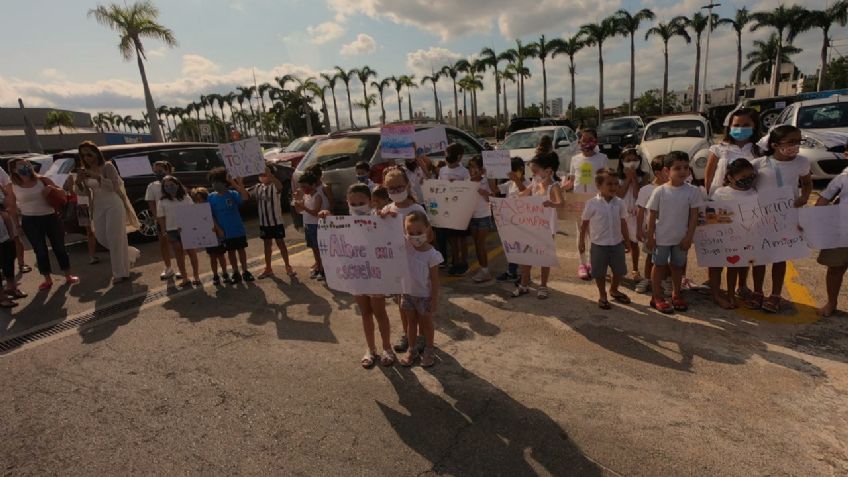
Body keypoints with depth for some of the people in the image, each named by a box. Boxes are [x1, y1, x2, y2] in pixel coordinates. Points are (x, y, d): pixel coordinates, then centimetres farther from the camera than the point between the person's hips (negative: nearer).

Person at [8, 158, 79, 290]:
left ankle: (68, 276, 16)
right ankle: (47, 279, 17)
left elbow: (61, 192, 5)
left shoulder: (42, 180, 1)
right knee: (40, 250, 5)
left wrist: (51, 189, -13)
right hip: (30, 221, 0)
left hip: (50, 217, 1)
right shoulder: (13, 187, 0)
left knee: (59, 247, 5)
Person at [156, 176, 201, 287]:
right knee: (179, 254, 8)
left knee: (191, 252, 6)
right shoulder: (163, 202, 2)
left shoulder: (186, 198, 1)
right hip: (173, 231, 1)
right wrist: (165, 232, -4)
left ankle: (196, 276, 17)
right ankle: (185, 278, 15)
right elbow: (161, 218, 2)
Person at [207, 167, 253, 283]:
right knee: (231, 251, 13)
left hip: (238, 229, -2)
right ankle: (236, 273, 24)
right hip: (224, 232, 2)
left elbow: (245, 197, -29)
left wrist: (239, 184, -38)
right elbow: (211, 215, 1)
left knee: (241, 249, 9)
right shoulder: (211, 197, -3)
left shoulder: (232, 194, -11)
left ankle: (245, 271, 21)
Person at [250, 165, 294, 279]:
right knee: (267, 245, 13)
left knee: (281, 244, 4)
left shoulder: (274, 187, -13)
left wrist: (269, 173, -51)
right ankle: (268, 269, 23)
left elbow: (280, 186, -37)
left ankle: (288, 267, 15)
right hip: (264, 223, 5)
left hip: (276, 222, -5)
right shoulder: (257, 187, 4)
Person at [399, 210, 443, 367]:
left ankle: (429, 350, 34)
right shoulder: (405, 247, -11)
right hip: (407, 293, 4)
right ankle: (412, 350, 37)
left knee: (426, 323, 15)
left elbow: (435, 280, -15)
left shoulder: (431, 254, -21)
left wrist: (434, 300, -12)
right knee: (411, 321, 19)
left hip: (424, 295, -4)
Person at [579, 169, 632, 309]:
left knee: (620, 270, 15)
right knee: (600, 272, 7)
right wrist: (582, 241, -1)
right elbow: (584, 224, -3)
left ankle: (614, 290, 41)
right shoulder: (592, 204, -11)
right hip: (599, 245, -3)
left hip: (617, 243, 3)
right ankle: (602, 296, 27)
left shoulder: (619, 203, -2)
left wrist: (627, 241, 8)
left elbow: (623, 223, 6)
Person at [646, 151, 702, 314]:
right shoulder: (660, 191, -12)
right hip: (662, 237, -2)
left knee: (677, 266, 17)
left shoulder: (693, 191, -8)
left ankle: (676, 295, 33)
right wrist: (650, 237, -6)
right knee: (659, 265, 10)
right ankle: (657, 297, 20)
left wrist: (689, 237, -7)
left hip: (681, 238, 2)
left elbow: (694, 216, -4)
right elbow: (652, 216, -6)